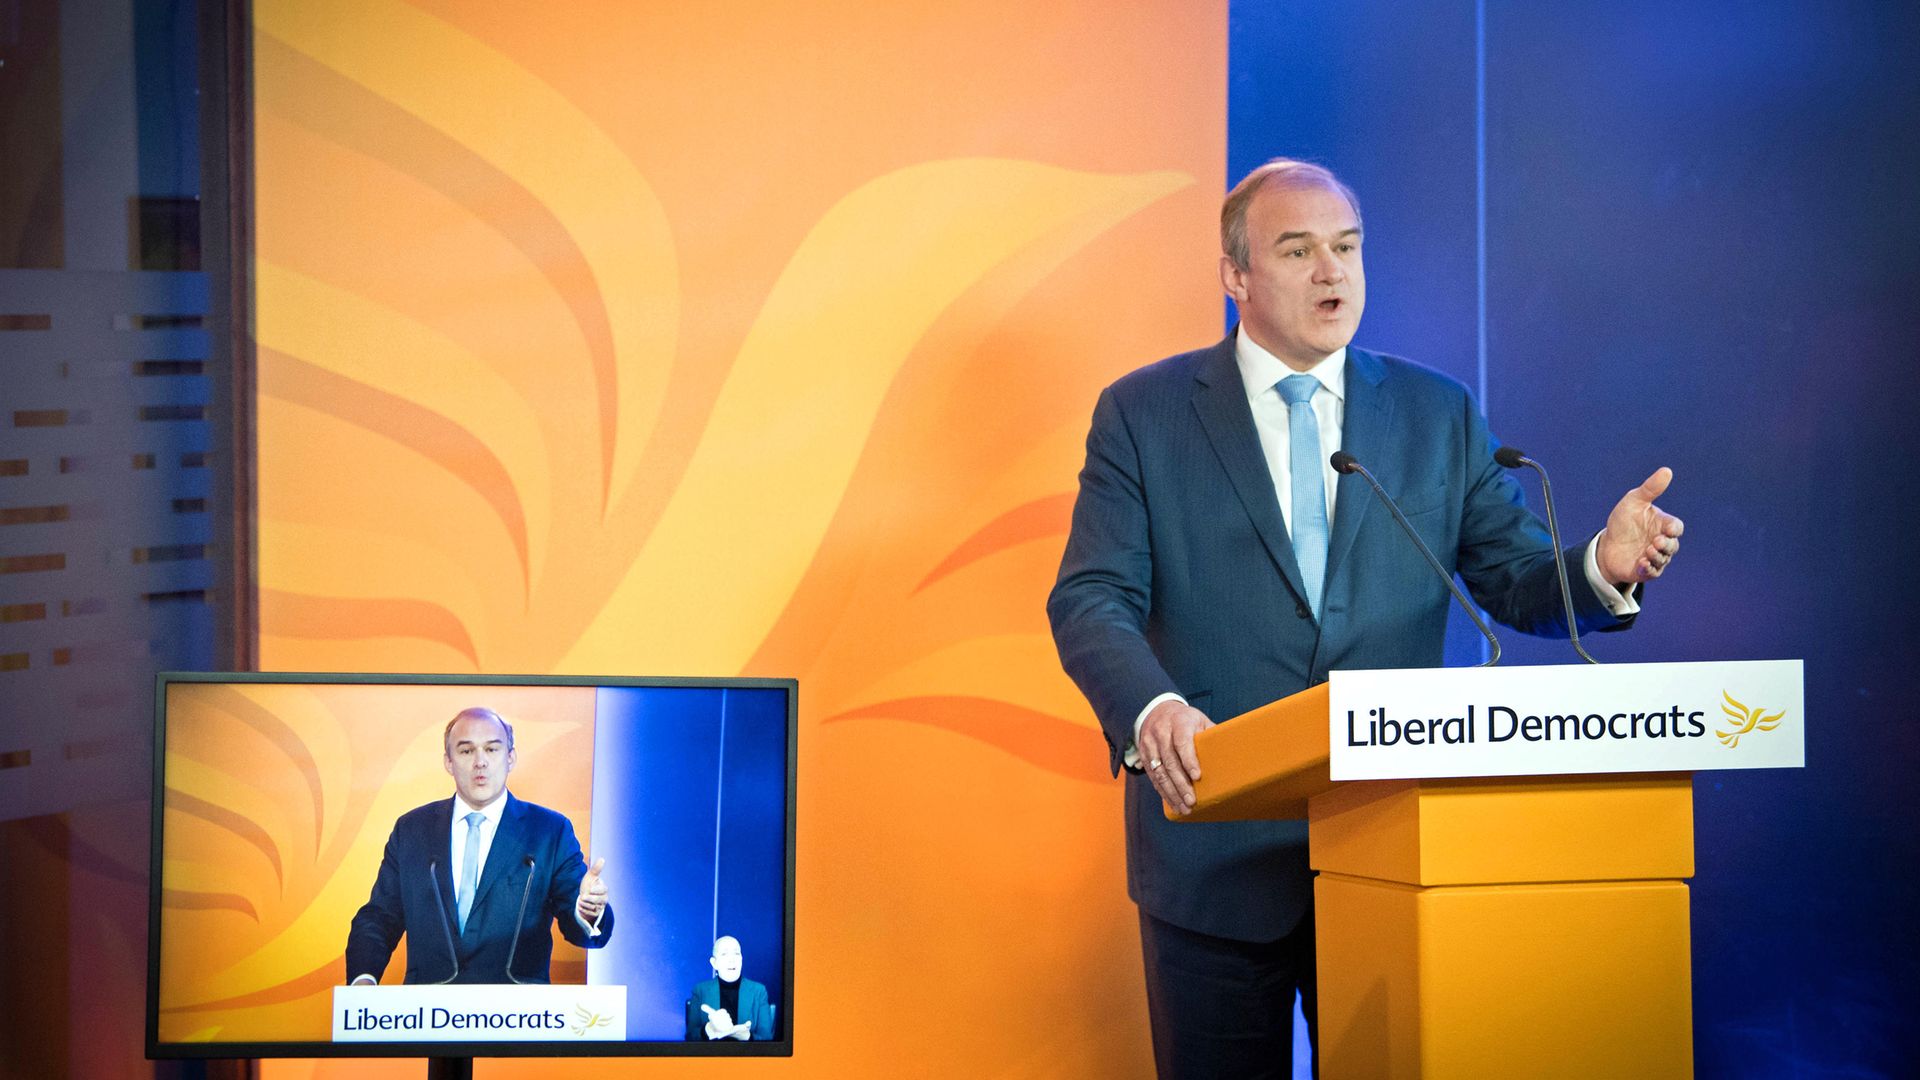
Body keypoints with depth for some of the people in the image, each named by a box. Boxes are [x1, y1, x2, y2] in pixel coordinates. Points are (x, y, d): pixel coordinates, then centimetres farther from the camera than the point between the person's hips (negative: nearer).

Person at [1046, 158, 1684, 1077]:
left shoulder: (1438, 416, 9)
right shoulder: (1143, 415, 2)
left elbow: (1515, 578, 7)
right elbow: (1092, 598, -6)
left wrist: (1602, 568, -17)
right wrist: (1150, 709, -27)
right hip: (1216, 851, -2)